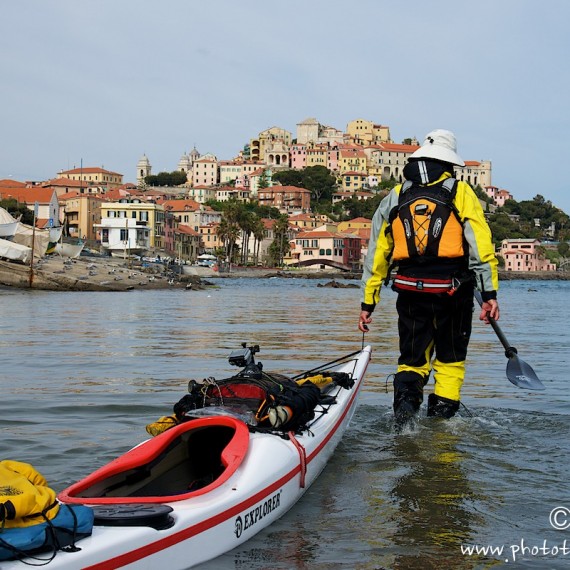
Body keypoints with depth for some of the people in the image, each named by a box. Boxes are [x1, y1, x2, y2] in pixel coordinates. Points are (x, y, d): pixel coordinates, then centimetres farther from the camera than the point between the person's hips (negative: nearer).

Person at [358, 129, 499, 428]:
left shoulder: (395, 198, 11)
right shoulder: (461, 193, 2)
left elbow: (376, 253, 10)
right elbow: (481, 246, -9)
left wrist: (367, 303, 13)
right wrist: (489, 294, -10)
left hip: (411, 292, 2)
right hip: (453, 292, -2)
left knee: (412, 359, 12)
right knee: (450, 360, 15)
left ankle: (406, 392, -17)